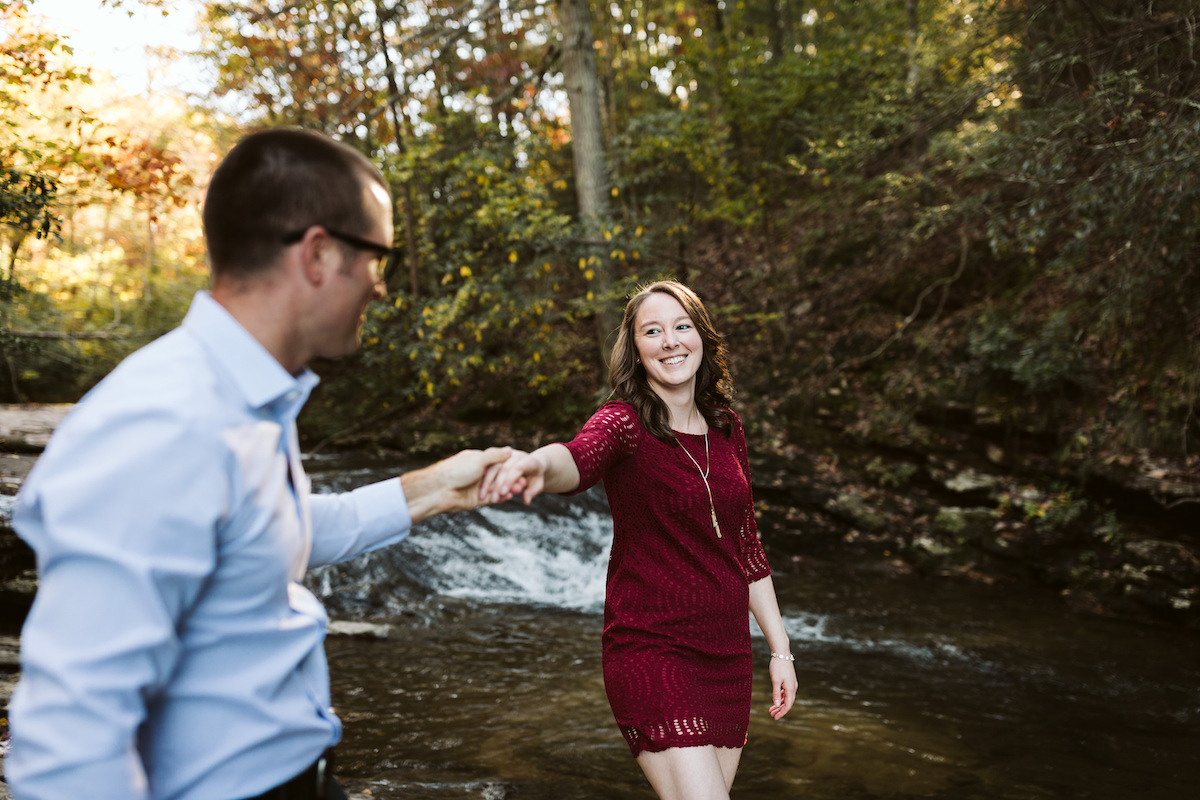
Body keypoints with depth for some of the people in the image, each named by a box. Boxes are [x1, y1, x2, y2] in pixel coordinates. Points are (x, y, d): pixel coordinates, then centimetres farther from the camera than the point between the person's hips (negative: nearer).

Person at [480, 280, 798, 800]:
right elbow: (579, 458, -34)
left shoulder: (725, 427, 8)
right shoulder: (625, 422, -9)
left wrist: (779, 648, 14)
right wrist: (537, 464, -58)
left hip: (727, 656, 6)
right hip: (651, 652, -6)